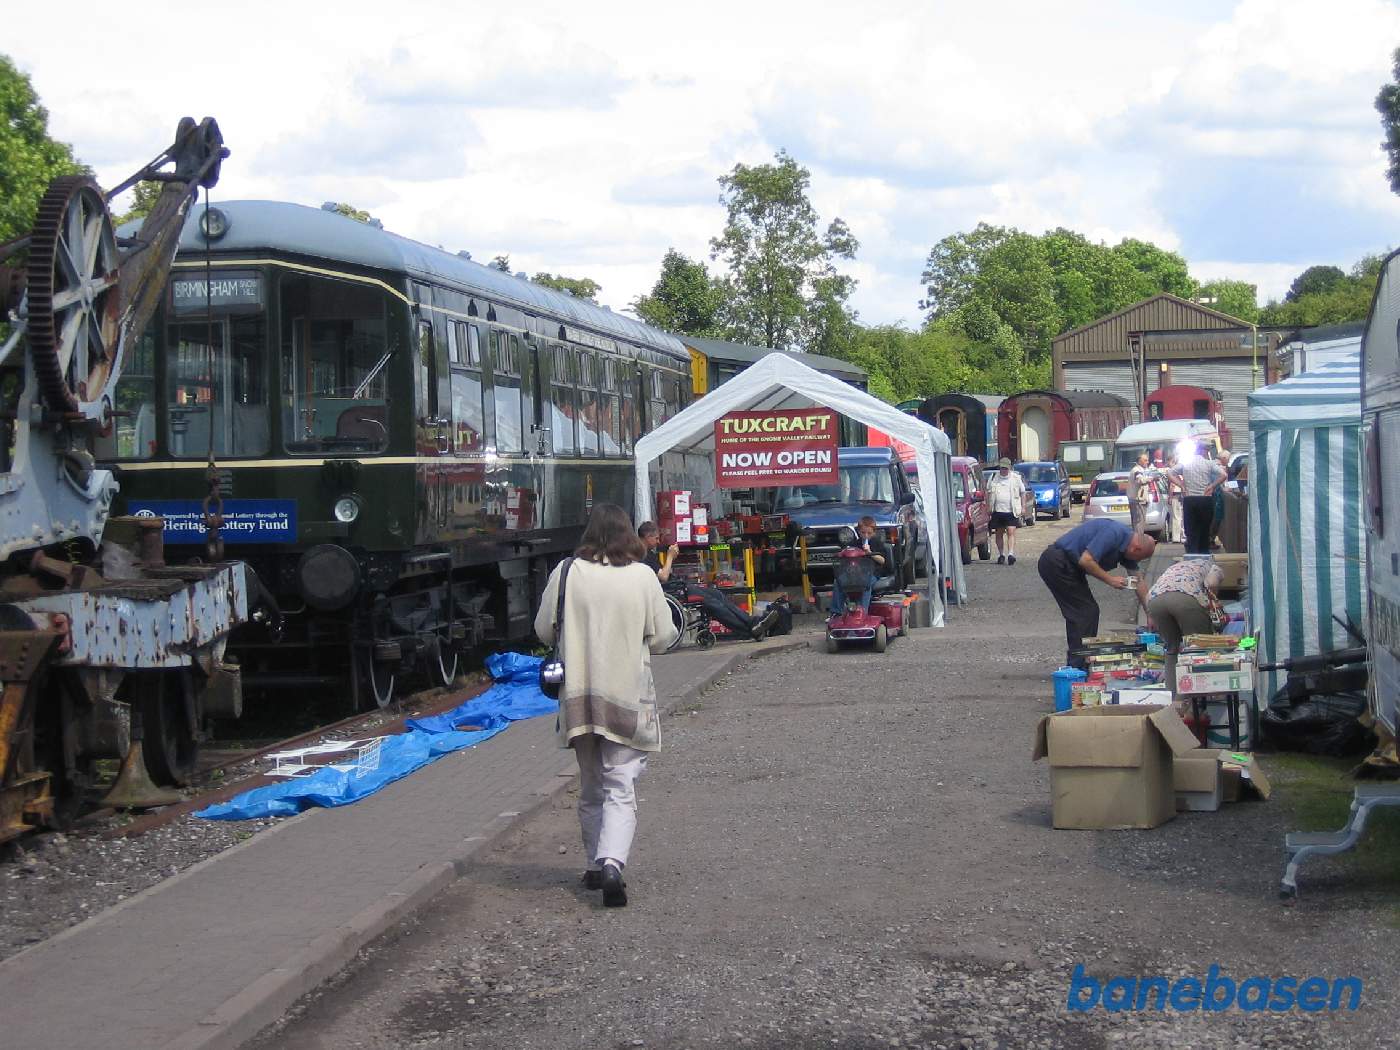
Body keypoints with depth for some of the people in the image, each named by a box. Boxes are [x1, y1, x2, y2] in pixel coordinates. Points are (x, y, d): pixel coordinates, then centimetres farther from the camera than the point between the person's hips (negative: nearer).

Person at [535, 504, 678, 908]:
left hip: (578, 697, 2)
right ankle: (612, 863, -19)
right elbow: (662, 637, -2)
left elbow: (544, 630, 2)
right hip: (628, 696, -2)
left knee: (590, 787, 17)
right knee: (621, 788, 0)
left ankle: (596, 866, 24)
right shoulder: (642, 576, -6)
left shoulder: (566, 573, -4)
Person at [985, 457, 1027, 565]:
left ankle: (1011, 554, -20)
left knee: (1011, 532, -13)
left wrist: (1023, 507, 5)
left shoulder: (1016, 478, 5)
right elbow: (988, 493, 16)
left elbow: (1023, 493, 12)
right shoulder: (993, 478, 9)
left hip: (1011, 511, -2)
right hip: (997, 511, 2)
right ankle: (1001, 554, 18)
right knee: (999, 534, 8)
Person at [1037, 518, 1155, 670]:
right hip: (1057, 563, -10)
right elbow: (1085, 560, -26)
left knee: (1089, 611, 13)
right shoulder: (1114, 533, -20)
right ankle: (1078, 666, -6)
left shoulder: (1127, 546, 10)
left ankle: (1075, 665, 17)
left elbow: (1139, 582, 18)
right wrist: (1110, 579, -14)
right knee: (1086, 611, -8)